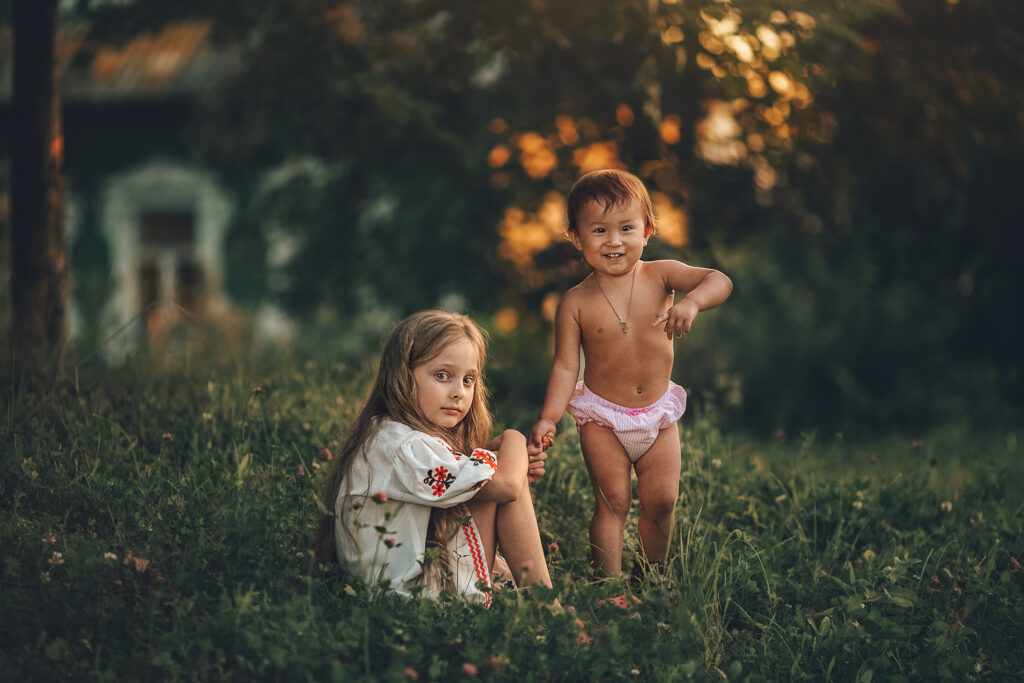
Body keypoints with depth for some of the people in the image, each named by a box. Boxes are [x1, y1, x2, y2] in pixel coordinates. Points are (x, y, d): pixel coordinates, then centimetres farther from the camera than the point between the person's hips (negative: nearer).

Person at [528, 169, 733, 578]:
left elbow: (720, 281, -20)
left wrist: (691, 302, -42)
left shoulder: (660, 276, -8)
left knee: (661, 501, 5)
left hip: (658, 415, 2)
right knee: (613, 501, -6)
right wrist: (548, 419, -20)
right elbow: (565, 367, -9)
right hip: (602, 420, -2)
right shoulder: (576, 303, -11)